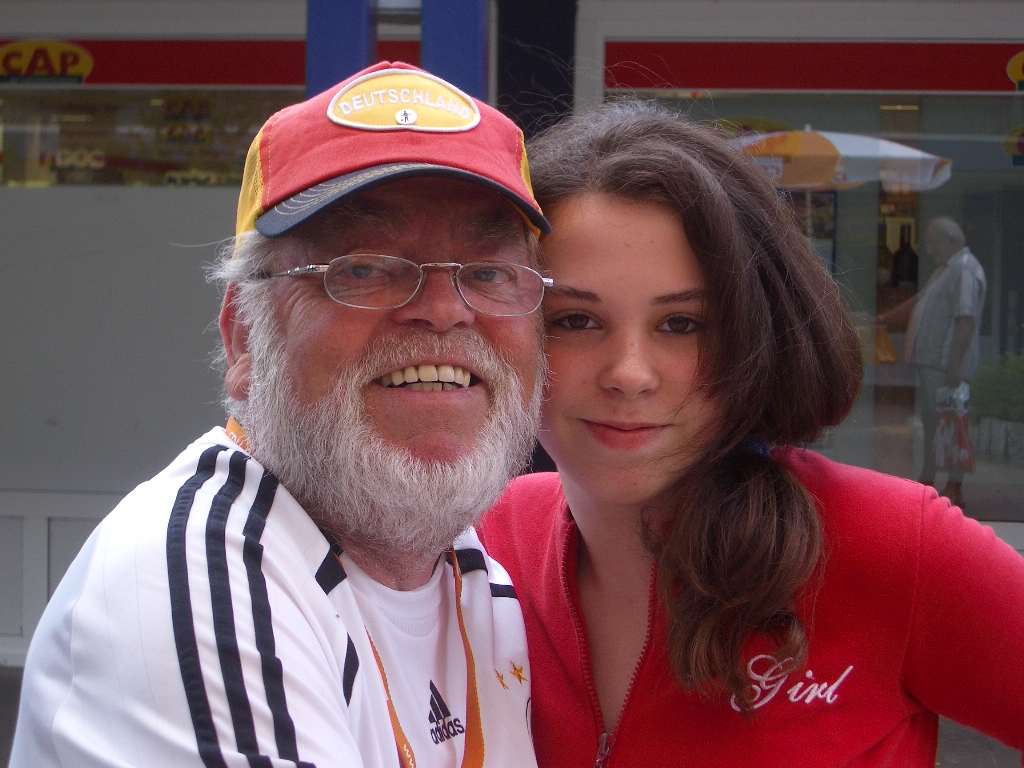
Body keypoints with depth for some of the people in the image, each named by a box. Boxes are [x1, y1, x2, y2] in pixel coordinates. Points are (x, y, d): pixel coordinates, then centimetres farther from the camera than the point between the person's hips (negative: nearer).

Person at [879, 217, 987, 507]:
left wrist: (955, 363, -27)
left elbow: (967, 319, -22)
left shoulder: (965, 271, -14)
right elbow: (919, 302, 29)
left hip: (946, 363, -10)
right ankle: (927, 483, 20)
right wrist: (886, 318, 25)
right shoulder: (947, 269, 20)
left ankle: (955, 489, -5)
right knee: (930, 420, 13)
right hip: (931, 360, 10)